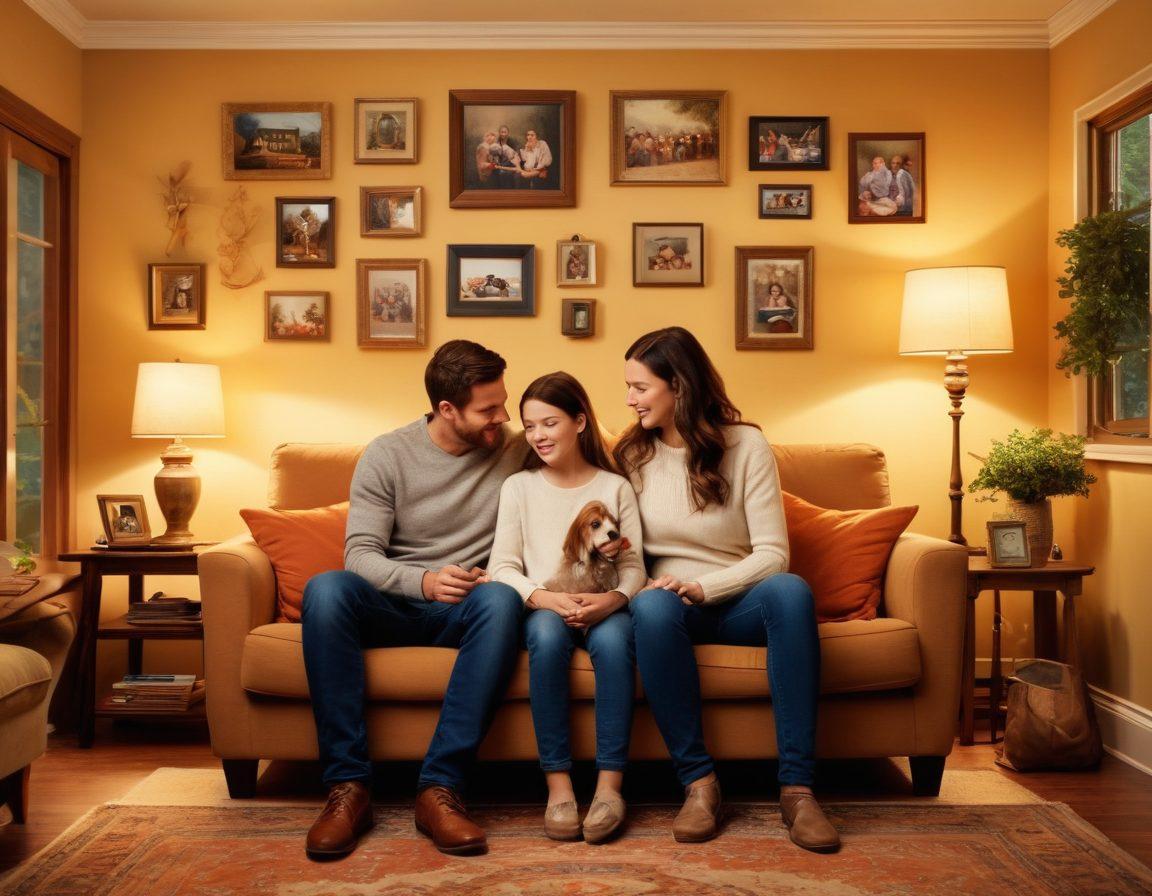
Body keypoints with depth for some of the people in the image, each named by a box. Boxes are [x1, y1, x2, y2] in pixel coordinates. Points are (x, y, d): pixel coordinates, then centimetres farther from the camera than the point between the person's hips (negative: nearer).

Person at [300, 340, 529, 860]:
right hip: (391, 606, 0)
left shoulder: (516, 453, 3)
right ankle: (348, 786, -28)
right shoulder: (387, 455, -1)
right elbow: (361, 554, -7)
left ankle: (440, 789, -34)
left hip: (464, 610, 0)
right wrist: (423, 581, -28)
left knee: (501, 601, -35)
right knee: (325, 588, -32)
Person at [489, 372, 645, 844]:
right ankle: (558, 782, -31)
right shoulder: (518, 487, 10)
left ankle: (610, 782, -30)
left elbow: (634, 566, 1)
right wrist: (544, 597, -19)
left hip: (602, 608, 0)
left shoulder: (615, 487, 10)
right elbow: (501, 567, 1)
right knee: (547, 633, -35)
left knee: (614, 637, -34)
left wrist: (614, 598, -22)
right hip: (542, 607, 0)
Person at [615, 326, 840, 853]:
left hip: (734, 599, -1)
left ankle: (796, 786, -33)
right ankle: (698, 780, -28)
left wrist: (701, 587, -22)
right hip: (668, 600, 1)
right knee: (652, 607, -36)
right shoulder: (632, 454, 6)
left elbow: (772, 553, -9)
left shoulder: (746, 446, -2)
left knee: (790, 590, -35)